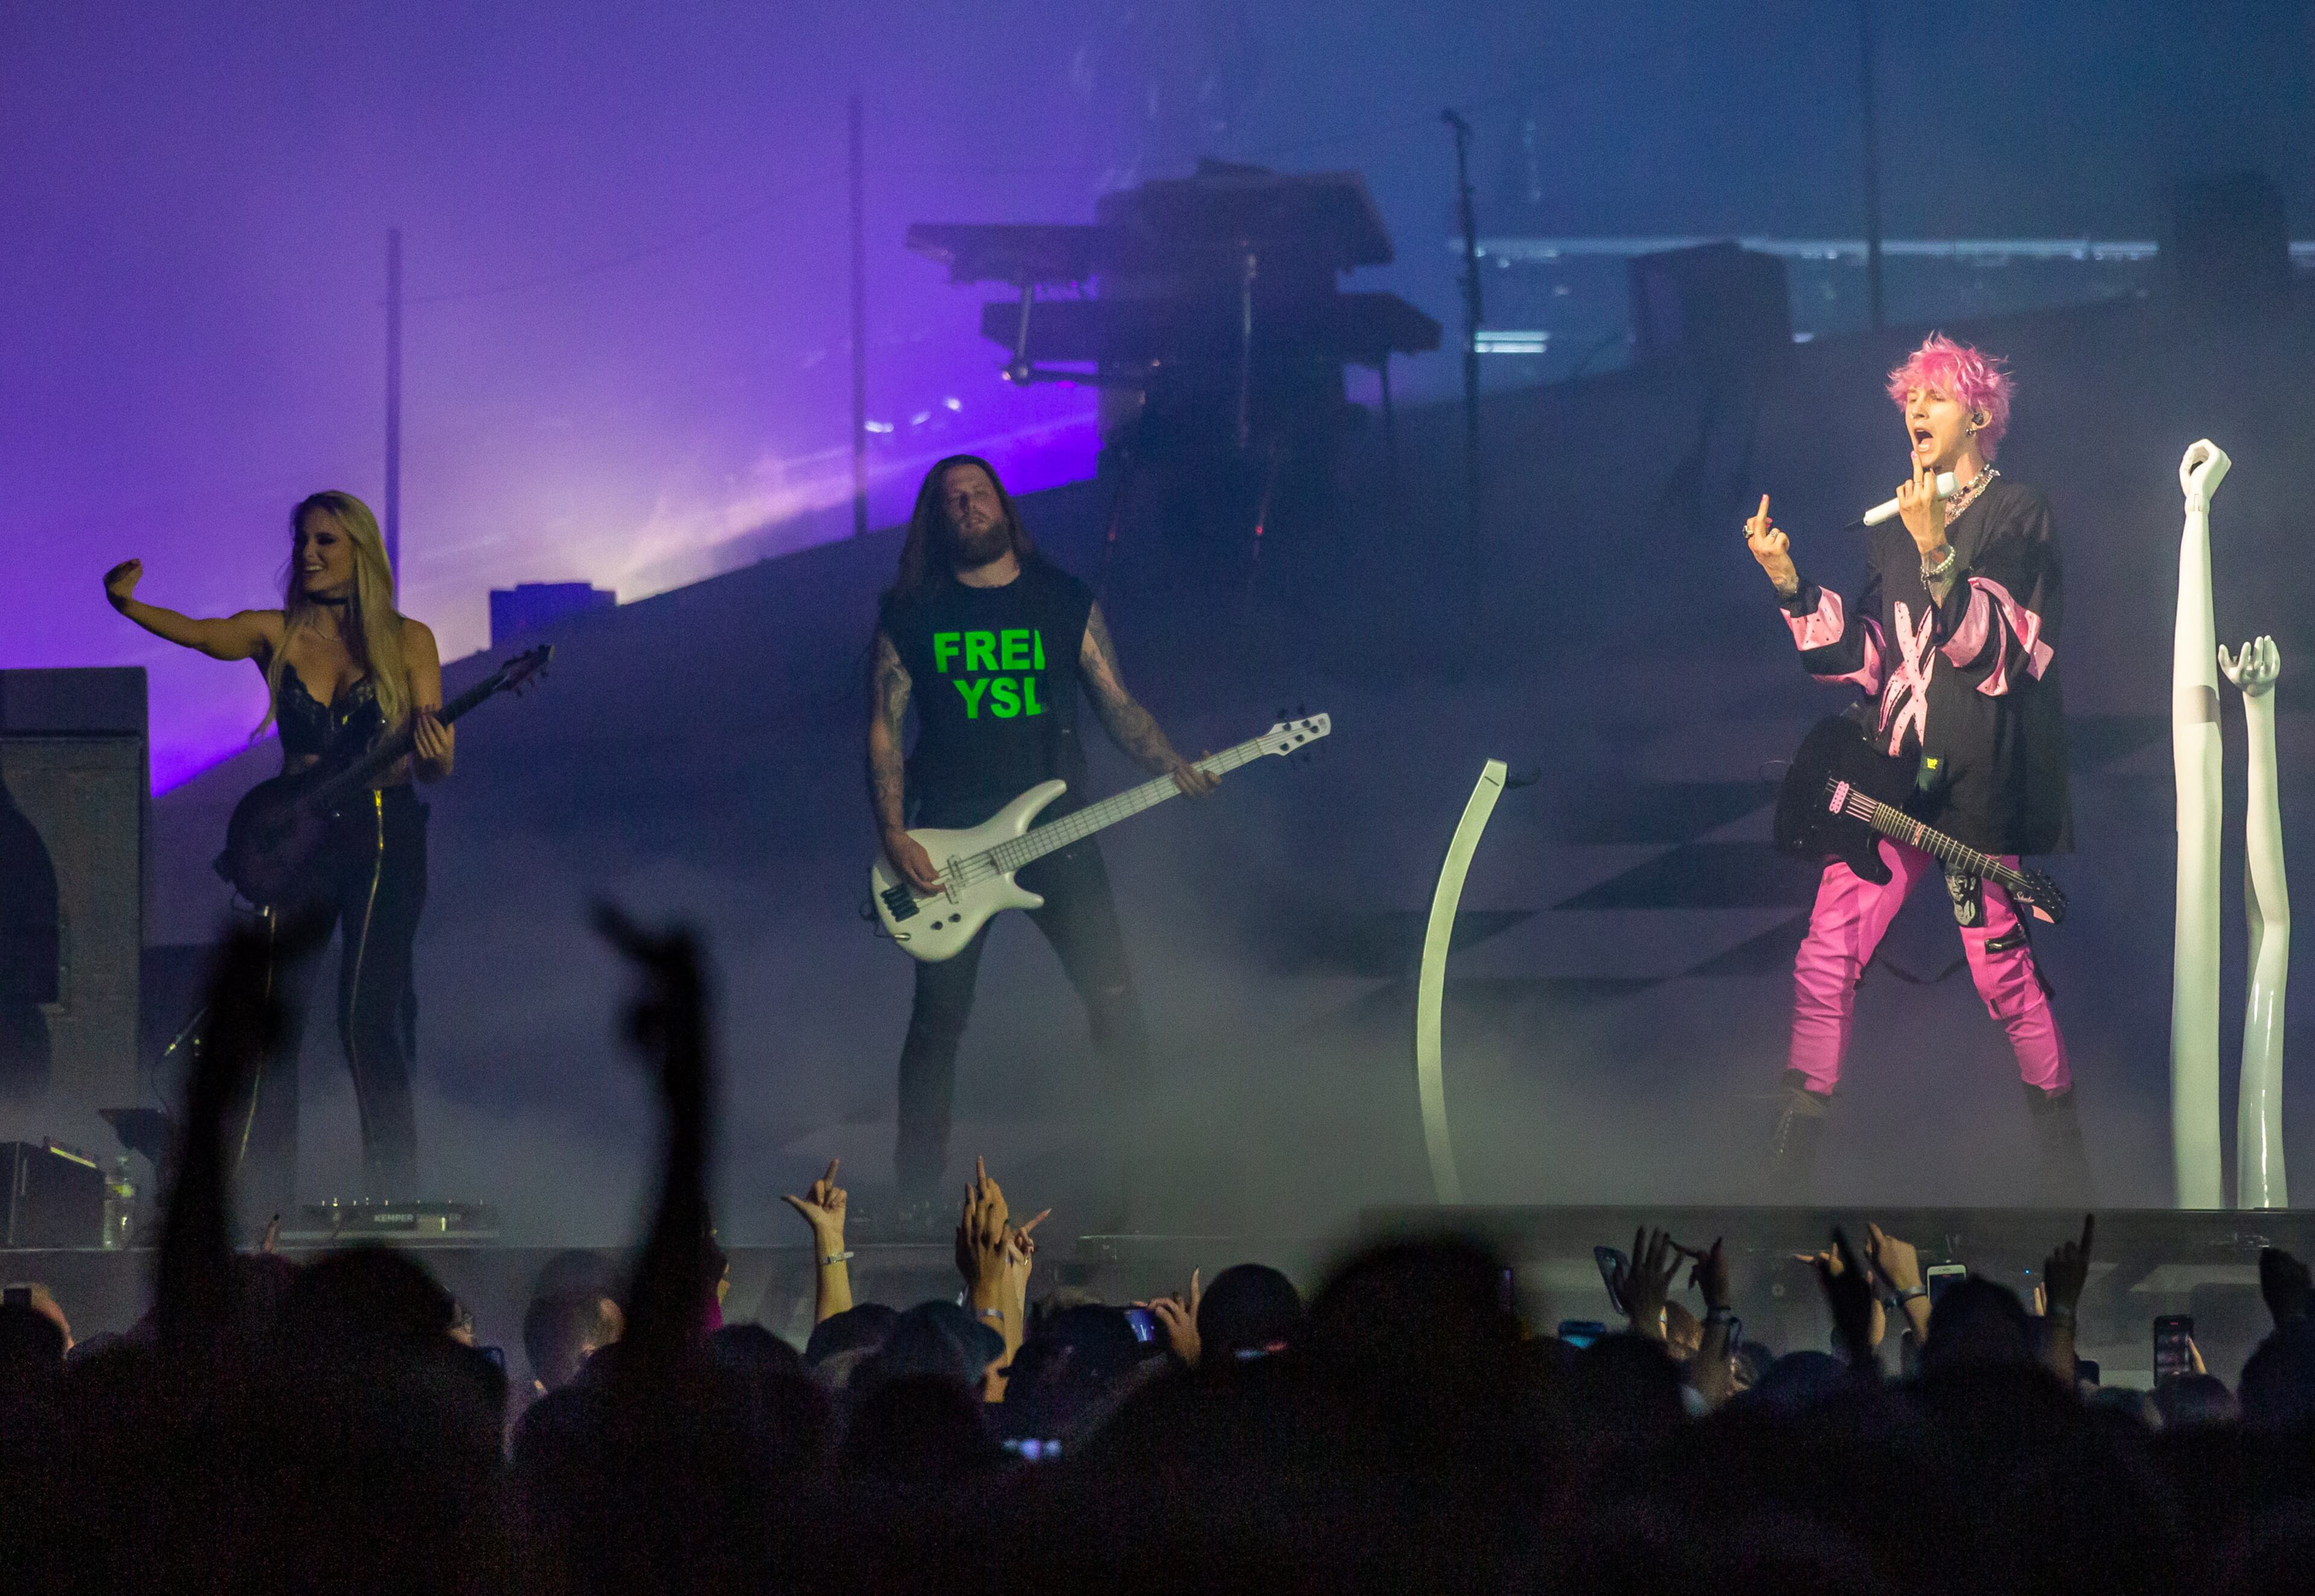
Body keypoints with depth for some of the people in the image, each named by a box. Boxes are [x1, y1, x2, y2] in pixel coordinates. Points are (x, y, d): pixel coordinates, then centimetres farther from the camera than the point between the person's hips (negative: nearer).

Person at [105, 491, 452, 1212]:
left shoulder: (407, 640, 3)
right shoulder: (276, 634, 7)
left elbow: (435, 763, 0)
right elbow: (199, 634, -13)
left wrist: (434, 756, -24)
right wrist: (128, 605, -31)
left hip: (384, 840, -2)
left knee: (370, 1017, -8)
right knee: (273, 1010, -6)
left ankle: (392, 1196, 1)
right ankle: (257, 1195, -2)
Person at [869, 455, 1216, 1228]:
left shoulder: (1065, 601, 7)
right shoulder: (910, 614, 5)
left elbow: (1117, 703, 8)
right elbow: (883, 731, 5)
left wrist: (1171, 766, -10)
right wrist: (895, 838, -6)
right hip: (949, 839, -1)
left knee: (1115, 1001, -7)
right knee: (939, 1018, -1)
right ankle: (918, 1188, 12)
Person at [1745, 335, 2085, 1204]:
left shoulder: (2017, 515, 0)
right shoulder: (1894, 528, 16)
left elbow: (1999, 645, -12)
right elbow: (1863, 656, 12)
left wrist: (1939, 556, -23)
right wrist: (1790, 586, -1)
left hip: (1977, 780, -5)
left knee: (2002, 967, -3)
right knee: (1825, 958, -2)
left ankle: (2061, 1141, 13)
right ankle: (1792, 1155, 2)